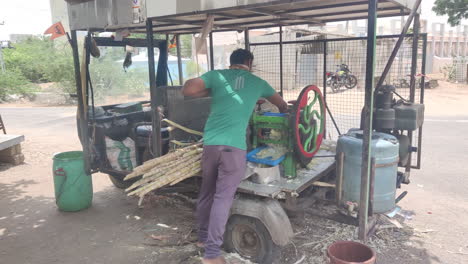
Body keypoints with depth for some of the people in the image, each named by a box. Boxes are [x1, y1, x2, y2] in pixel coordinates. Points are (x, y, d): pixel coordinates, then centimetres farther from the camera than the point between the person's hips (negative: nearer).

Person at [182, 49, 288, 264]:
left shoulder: (216, 75, 11)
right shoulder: (257, 82, 14)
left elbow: (187, 90, 1)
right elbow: (282, 104, 31)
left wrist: (211, 92, 16)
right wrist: (284, 113, 54)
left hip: (210, 142, 3)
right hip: (233, 146, -3)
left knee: (207, 192, 17)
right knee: (223, 198, -2)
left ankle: (203, 237, 33)